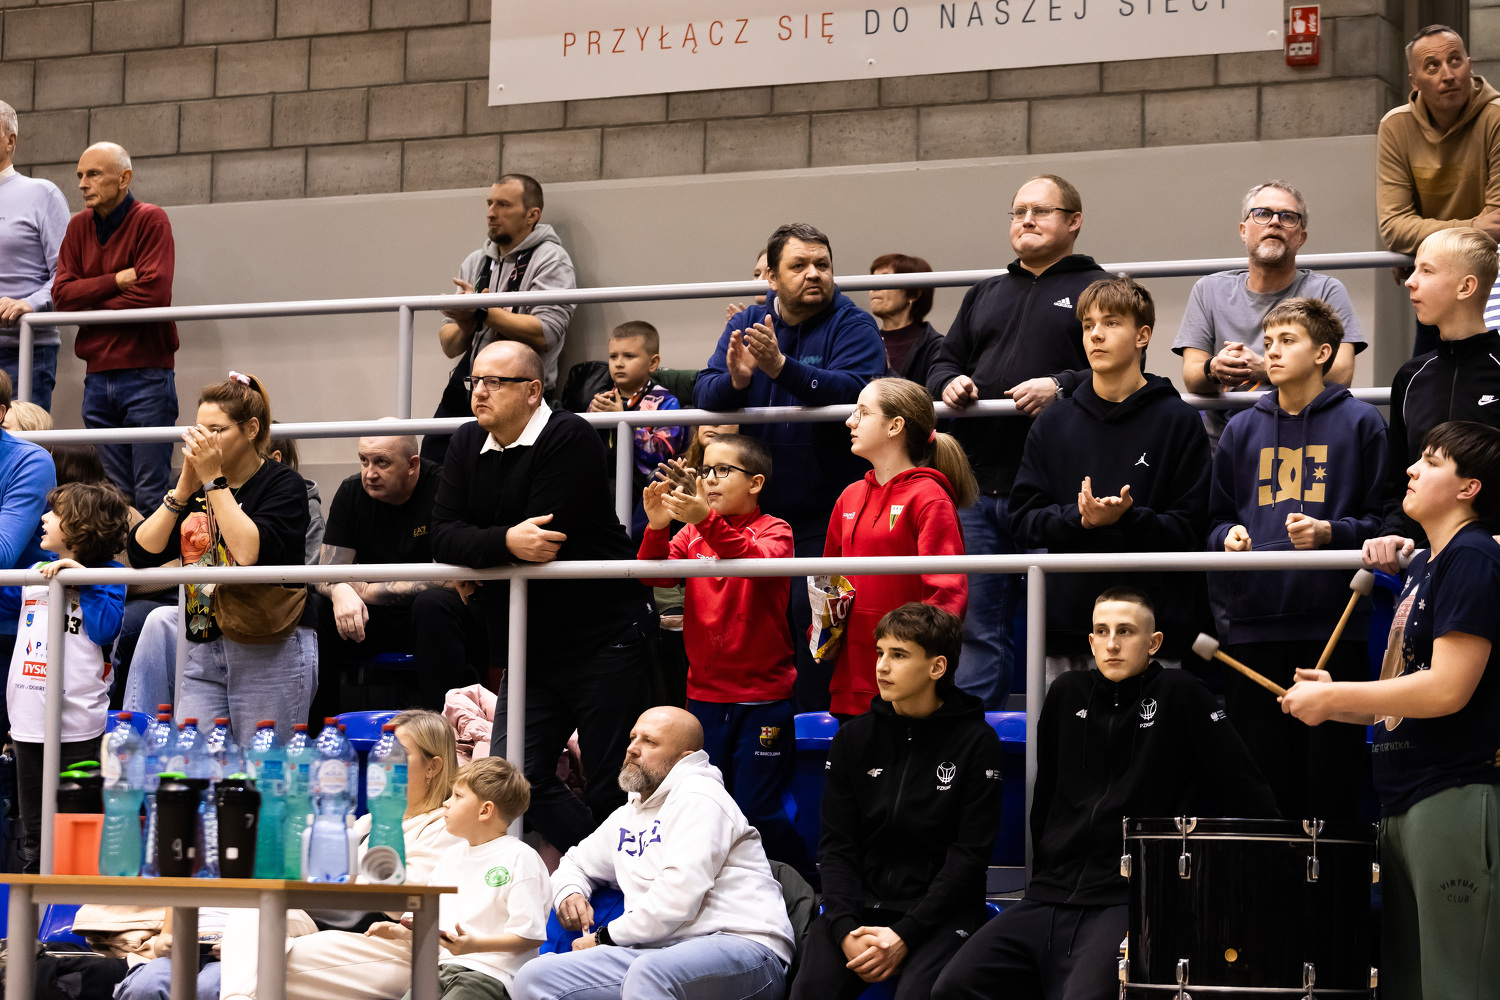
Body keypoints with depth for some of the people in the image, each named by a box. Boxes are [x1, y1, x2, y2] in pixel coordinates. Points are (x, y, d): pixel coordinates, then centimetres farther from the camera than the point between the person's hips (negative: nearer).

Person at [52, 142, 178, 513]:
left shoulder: (151, 220, -5)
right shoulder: (79, 226, 11)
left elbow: (153, 293, -16)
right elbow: (62, 294, 2)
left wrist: (91, 303, -5)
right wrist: (117, 280, -10)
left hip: (146, 374, -5)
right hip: (98, 377, 5)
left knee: (150, 497, -6)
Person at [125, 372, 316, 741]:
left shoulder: (284, 485, -5)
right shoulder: (193, 487, 11)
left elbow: (251, 552, -23)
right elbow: (141, 554, 1)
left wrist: (214, 481, -18)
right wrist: (184, 487, -8)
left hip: (270, 658, -5)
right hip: (204, 656, 5)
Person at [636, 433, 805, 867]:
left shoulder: (774, 530, -4)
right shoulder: (692, 533, 10)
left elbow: (759, 561, -26)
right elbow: (653, 574, -3)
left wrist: (707, 521, -40)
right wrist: (656, 528, -22)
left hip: (761, 697, -5)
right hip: (705, 696, 5)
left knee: (757, 814, -4)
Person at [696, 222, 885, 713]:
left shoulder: (853, 326, -6)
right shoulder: (744, 324, 8)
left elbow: (854, 389, -24)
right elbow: (705, 392, -2)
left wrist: (781, 367, -36)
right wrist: (735, 380, -25)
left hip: (824, 513, -5)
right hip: (755, 511, 5)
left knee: (812, 614, -10)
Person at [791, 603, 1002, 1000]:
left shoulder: (977, 743, -2)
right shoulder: (853, 738, 9)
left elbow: (969, 856, -7)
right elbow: (836, 845, 6)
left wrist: (904, 936, -16)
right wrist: (846, 929, -12)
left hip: (939, 911, -3)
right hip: (861, 904, 3)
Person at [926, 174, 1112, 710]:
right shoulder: (985, 295, 25)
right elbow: (945, 361, 26)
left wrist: (1061, 386, -19)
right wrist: (948, 383, 3)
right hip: (979, 489, 5)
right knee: (977, 629, 5)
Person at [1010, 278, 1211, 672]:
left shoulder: (1178, 421, 3)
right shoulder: (1053, 424, 14)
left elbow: (1190, 532, -2)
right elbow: (1023, 522, 7)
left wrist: (1127, 518, -18)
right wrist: (1078, 518, -11)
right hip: (1067, 621, 3)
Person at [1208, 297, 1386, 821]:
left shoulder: (1359, 423, 5)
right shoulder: (1242, 429, 16)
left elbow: (1384, 518, 3)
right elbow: (1215, 517, 21)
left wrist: (1331, 532, -13)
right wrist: (1228, 536, 0)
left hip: (1333, 625, -3)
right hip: (1252, 626, 3)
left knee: (1331, 781, -2)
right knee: (1259, 773, 4)